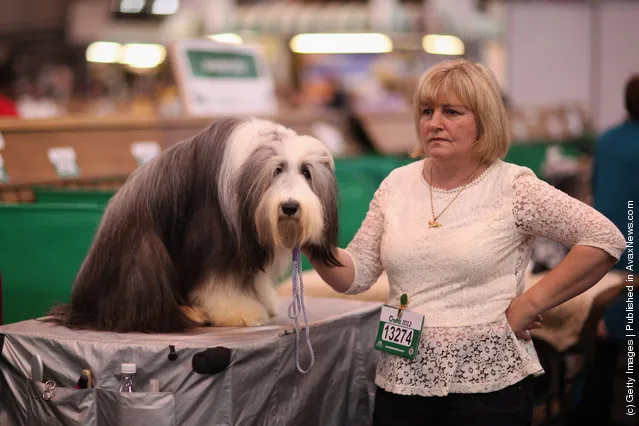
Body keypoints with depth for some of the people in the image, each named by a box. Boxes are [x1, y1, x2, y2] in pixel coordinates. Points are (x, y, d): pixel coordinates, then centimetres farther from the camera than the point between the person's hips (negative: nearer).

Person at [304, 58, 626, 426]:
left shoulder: (513, 188, -7)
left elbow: (606, 240, -11)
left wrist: (530, 304, -12)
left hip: (489, 385, -4)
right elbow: (356, 275, 8)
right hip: (401, 382, 4)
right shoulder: (397, 185, 6)